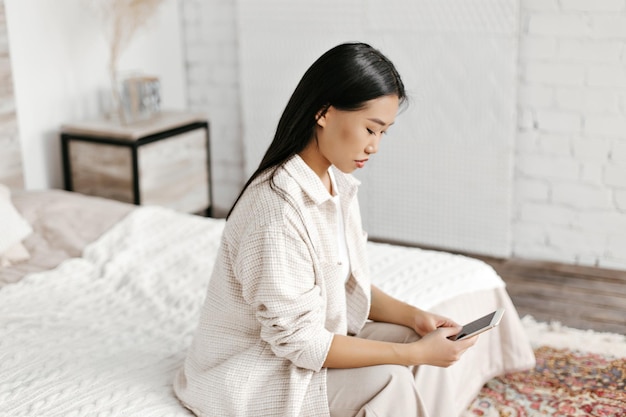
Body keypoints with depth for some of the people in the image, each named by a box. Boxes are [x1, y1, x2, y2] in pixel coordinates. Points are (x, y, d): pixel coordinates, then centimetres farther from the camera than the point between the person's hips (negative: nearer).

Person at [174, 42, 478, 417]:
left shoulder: (338, 184, -3)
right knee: (387, 380, -19)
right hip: (248, 373, -8)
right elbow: (298, 341, -27)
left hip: (297, 336, 8)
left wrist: (411, 315, -11)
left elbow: (350, 285, 6)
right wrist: (416, 354, -25)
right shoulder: (278, 210, -31)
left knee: (404, 335, -3)